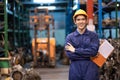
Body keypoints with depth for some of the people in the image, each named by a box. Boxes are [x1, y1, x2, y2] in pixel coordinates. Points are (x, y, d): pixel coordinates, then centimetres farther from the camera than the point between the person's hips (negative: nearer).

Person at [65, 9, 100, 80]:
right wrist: (88, 55, -12)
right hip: (75, 71, 1)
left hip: (90, 71, -1)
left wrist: (75, 50, -9)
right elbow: (69, 54, -8)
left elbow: (94, 51, -11)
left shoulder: (93, 35, 4)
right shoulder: (70, 37, 6)